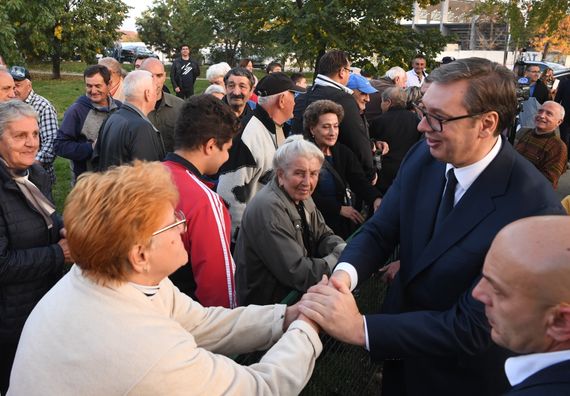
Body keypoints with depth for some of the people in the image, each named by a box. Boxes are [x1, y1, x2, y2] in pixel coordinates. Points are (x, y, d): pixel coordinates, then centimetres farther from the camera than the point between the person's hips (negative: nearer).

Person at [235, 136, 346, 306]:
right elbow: (298, 274, -27)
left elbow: (324, 236, 9)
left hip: (296, 292, 8)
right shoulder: (268, 209, -25)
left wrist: (345, 252, -11)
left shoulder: (301, 196, 3)